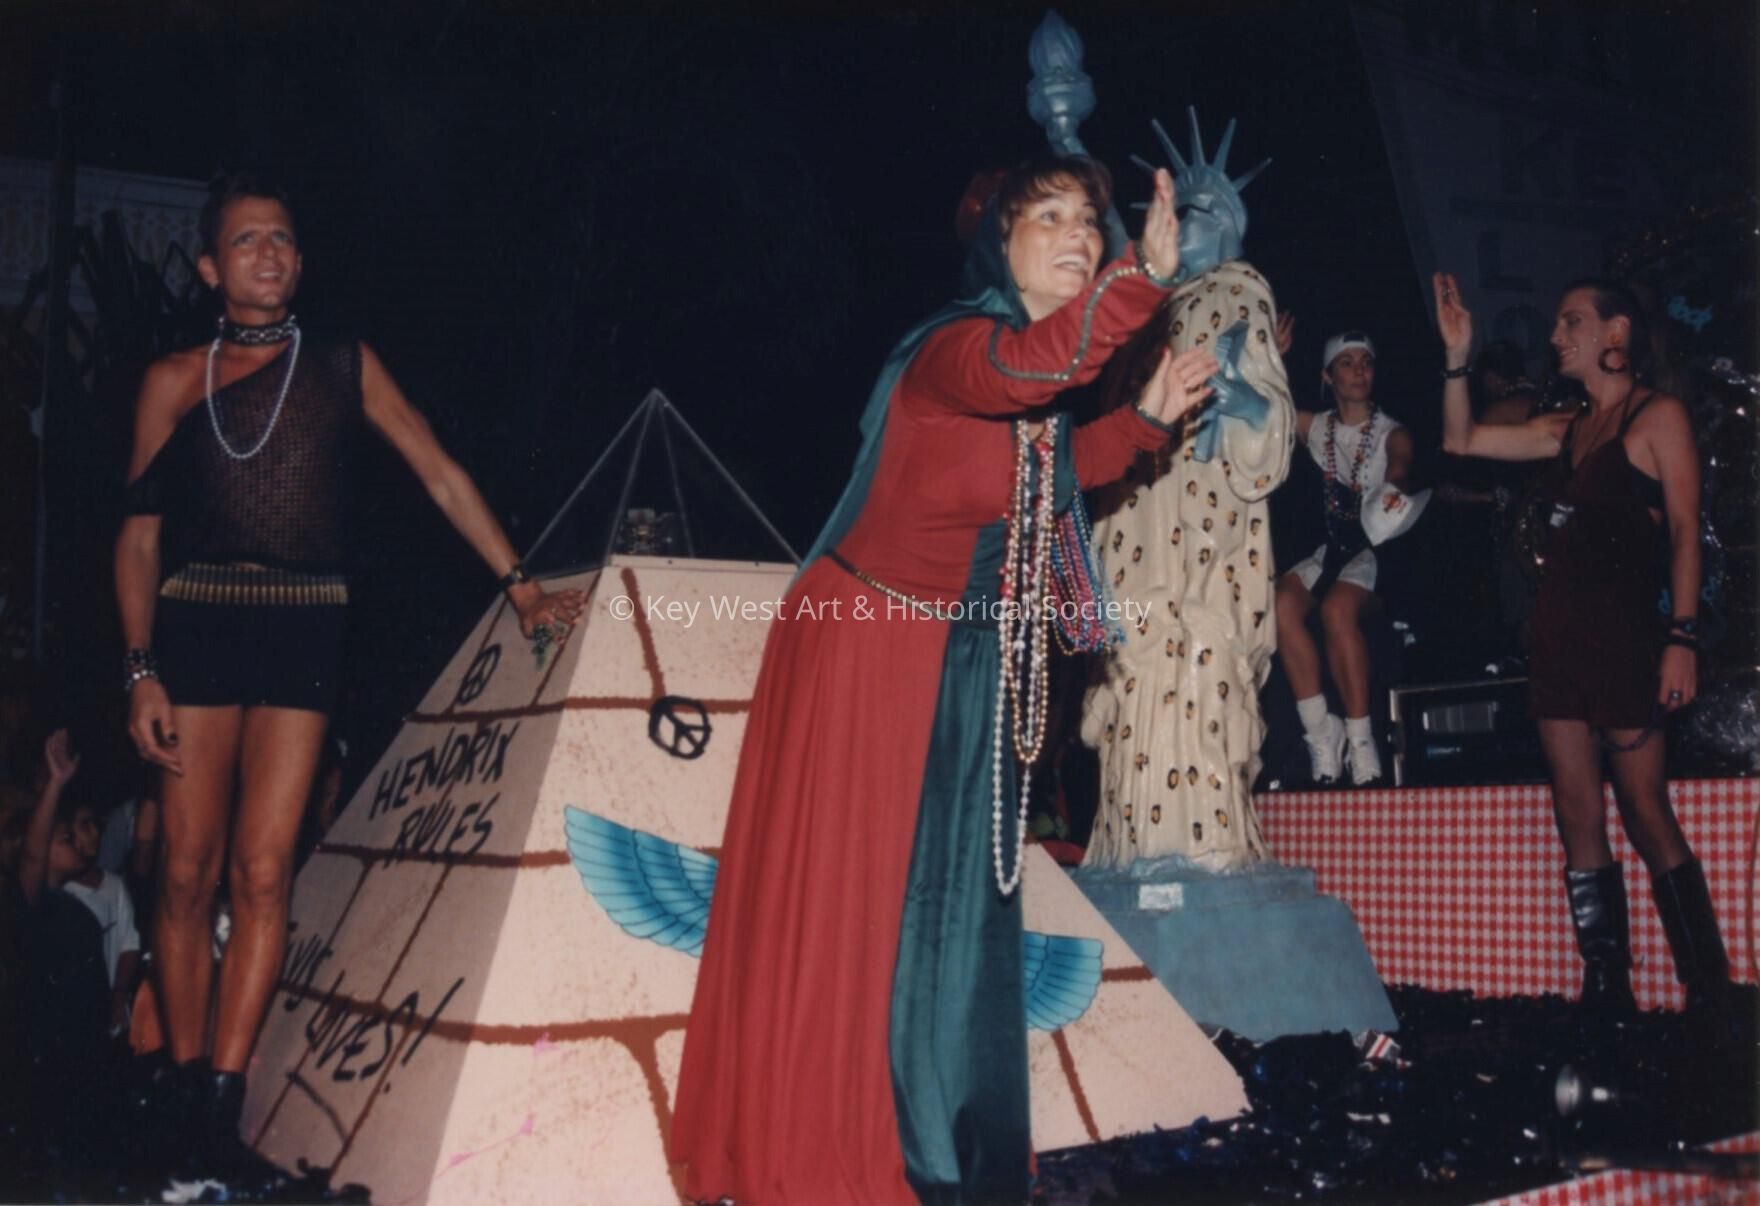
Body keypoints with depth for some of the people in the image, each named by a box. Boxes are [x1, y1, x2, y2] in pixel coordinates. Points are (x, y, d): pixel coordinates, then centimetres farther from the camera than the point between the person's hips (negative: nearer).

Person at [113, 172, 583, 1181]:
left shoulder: (344, 367, 11)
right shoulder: (175, 380, 10)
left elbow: (442, 476, 9)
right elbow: (140, 532, 8)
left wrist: (521, 585, 3)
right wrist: (143, 671, -1)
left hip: (303, 634, -1)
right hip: (195, 630, 1)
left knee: (262, 869, -7)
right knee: (189, 871, 0)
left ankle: (222, 1101, -3)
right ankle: (185, 1096, 11)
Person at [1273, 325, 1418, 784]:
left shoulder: (1392, 433, 2)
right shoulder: (1314, 427, 13)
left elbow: (1399, 467, -20)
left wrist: (1391, 489, -42)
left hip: (1377, 549, -4)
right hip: (1331, 548, 4)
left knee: (1337, 608, -34)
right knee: (1282, 602, -28)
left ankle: (1361, 743, -27)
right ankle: (1320, 732, -21)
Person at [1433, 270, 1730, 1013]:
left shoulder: (1658, 416, -1)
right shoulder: (1567, 430, 17)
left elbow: (1684, 531, -7)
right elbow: (1462, 441, 21)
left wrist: (1682, 637, -15)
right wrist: (1458, 357, 11)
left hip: (1622, 627, -7)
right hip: (1557, 629, 7)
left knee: (1645, 813, -8)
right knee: (1577, 816, 4)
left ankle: (1710, 991, 0)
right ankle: (1605, 990, 8)